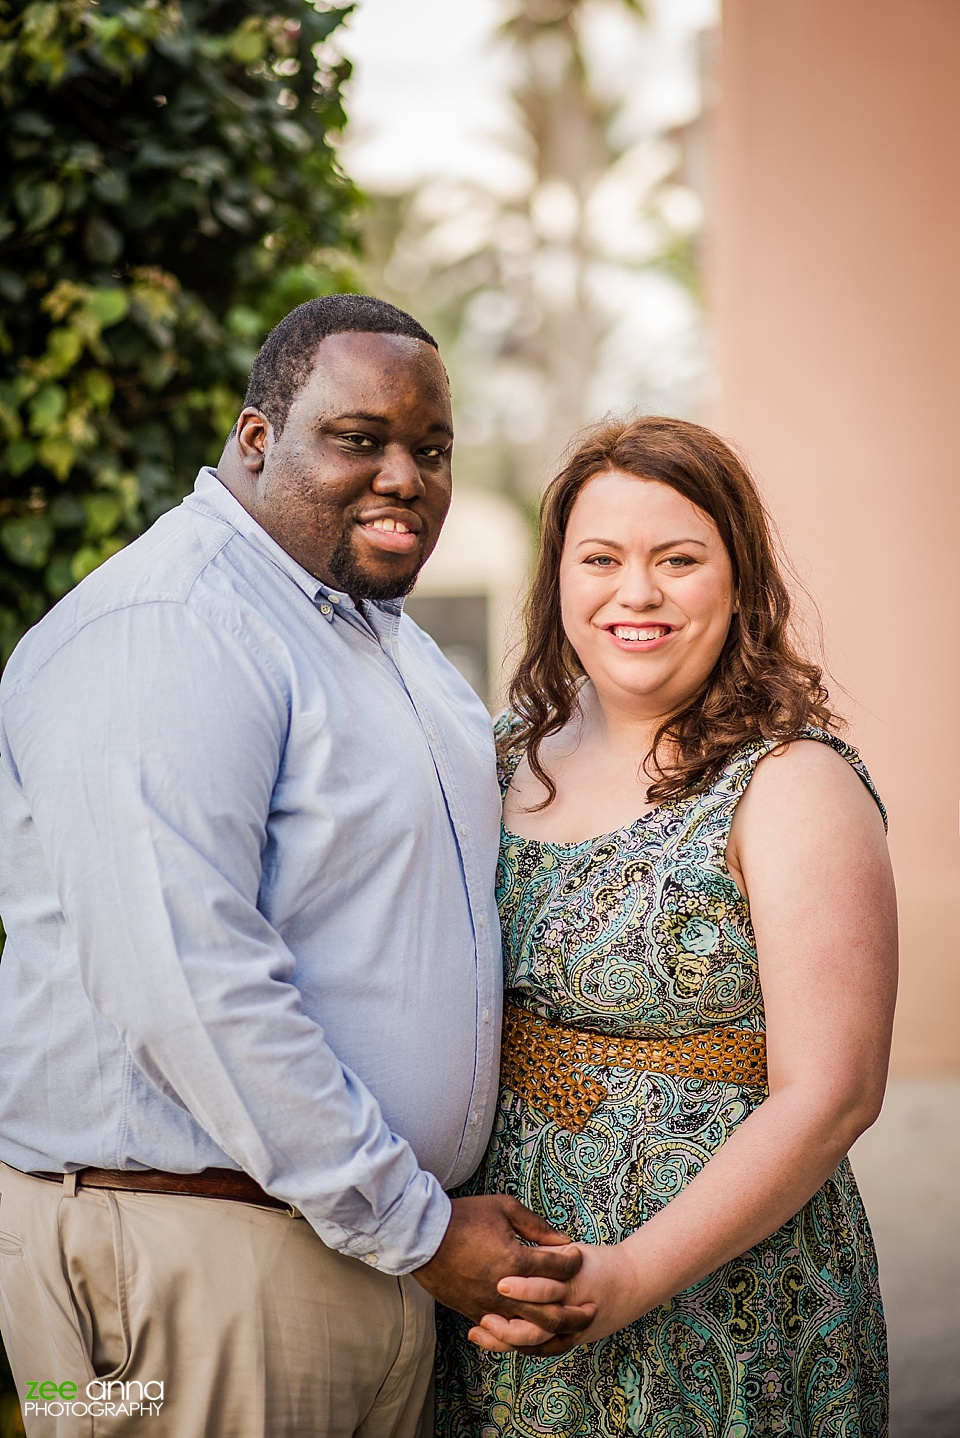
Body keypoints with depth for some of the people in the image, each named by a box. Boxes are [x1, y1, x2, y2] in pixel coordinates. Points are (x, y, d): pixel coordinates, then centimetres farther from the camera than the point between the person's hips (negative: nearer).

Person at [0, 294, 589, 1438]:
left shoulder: (382, 632, 15)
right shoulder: (162, 631, -17)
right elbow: (189, 988, -26)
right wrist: (419, 1230, -19)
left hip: (373, 1238, 9)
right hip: (191, 1257, -9)